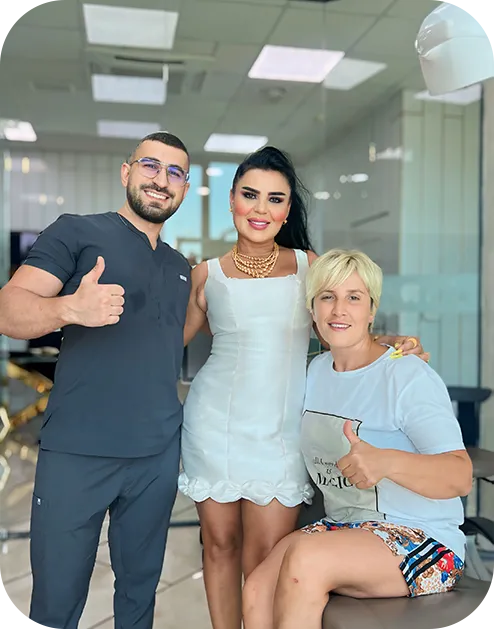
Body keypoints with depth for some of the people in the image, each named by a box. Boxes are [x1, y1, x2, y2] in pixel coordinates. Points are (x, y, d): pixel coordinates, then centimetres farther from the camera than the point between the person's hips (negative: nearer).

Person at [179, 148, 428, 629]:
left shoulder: (309, 265, 2)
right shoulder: (208, 274, 1)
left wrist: (392, 345, -6)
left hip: (280, 432, 0)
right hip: (215, 426, 0)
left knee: (267, 561, 2)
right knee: (220, 544, 12)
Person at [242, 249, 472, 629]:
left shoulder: (409, 376, -14)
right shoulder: (317, 370, 8)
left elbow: (461, 477, -20)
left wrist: (385, 462, -39)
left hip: (424, 540, -5)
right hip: (342, 527, 6)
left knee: (305, 556, -31)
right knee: (256, 593, -21)